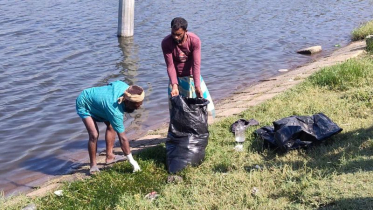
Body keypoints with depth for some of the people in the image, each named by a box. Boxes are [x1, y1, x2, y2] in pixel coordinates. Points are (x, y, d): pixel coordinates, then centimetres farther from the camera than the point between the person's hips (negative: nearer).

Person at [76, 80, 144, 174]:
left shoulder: (124, 86, -23)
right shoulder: (115, 111, -41)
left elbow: (111, 84, 2)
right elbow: (122, 138, -36)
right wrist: (132, 161, -30)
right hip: (84, 104, -9)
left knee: (111, 125, 7)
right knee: (94, 135, -20)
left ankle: (109, 156, 18)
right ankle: (93, 165, -2)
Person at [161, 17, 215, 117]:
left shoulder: (194, 40, -22)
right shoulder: (166, 43, -20)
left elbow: (196, 64, -26)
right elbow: (170, 66, -20)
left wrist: (197, 86, -35)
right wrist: (174, 85, -32)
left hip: (192, 76, 0)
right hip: (176, 78, 0)